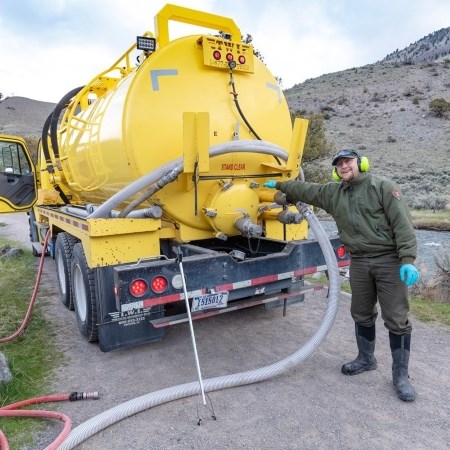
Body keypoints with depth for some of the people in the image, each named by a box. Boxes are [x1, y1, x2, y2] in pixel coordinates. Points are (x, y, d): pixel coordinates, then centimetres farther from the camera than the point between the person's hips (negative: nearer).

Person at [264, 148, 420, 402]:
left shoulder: (383, 187, -7)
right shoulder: (333, 193, 10)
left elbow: (403, 223, -13)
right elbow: (306, 190, 22)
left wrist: (408, 259, -21)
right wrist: (279, 185, 28)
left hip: (390, 259, -5)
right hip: (359, 262, 6)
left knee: (396, 319, 0)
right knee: (362, 314, 16)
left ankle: (401, 375, 14)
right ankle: (366, 359, 35)